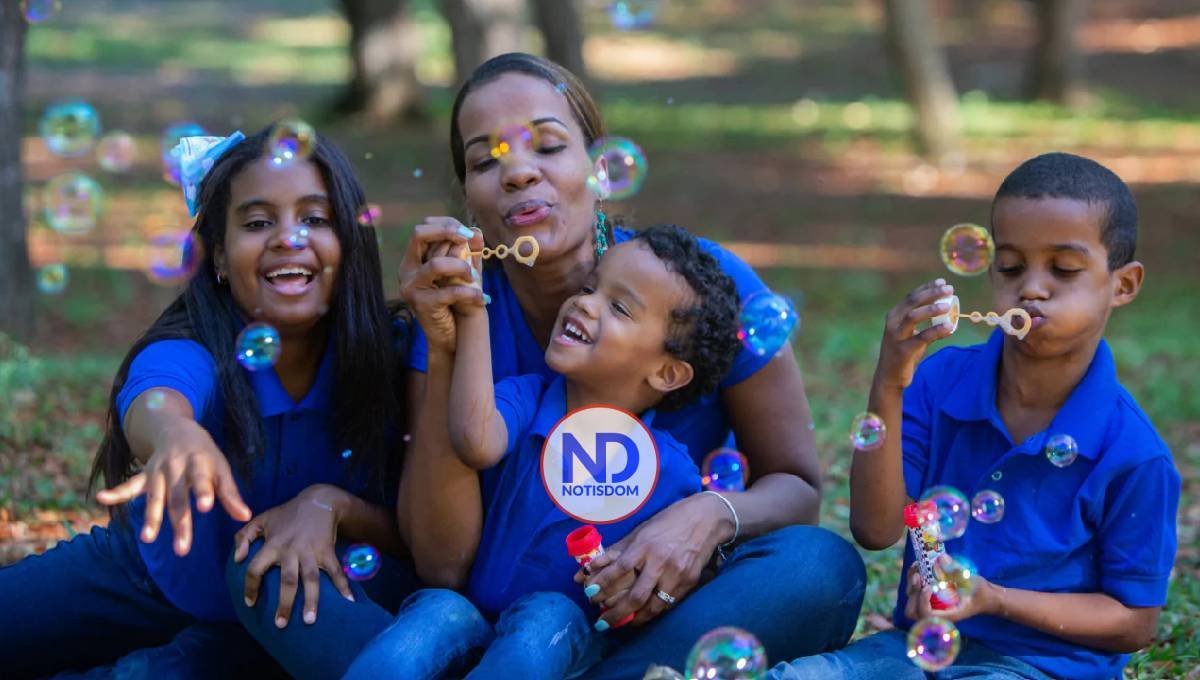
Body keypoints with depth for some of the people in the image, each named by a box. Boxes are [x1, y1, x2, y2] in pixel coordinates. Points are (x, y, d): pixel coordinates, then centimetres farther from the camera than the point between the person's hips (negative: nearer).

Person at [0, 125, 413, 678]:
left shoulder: (385, 358, -22)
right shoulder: (189, 354, -27)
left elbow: (409, 536, -17)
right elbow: (152, 404, -53)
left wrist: (330, 504, -39)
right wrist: (177, 435, -78)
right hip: (151, 573, 1)